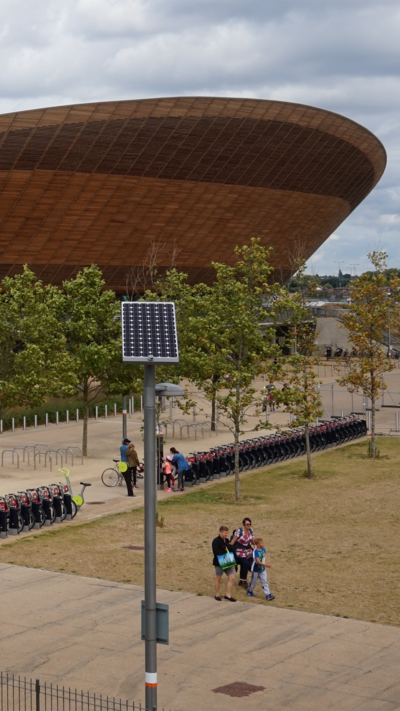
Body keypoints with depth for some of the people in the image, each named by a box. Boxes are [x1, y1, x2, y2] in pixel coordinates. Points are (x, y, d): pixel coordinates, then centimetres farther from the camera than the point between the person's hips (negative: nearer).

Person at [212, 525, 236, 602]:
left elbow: (231, 551, 15)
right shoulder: (216, 541, -14)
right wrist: (225, 551, -19)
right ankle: (217, 595, 23)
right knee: (218, 579, 8)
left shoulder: (226, 541, 11)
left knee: (232, 578, -1)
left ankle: (228, 595, 8)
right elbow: (216, 552, -24)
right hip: (219, 563, -7)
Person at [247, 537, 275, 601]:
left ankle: (268, 595, -2)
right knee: (253, 581, 12)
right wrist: (265, 565, -40)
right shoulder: (255, 551, -24)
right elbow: (258, 561, -30)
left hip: (262, 569, 5)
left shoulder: (263, 549, -2)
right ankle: (250, 591, 35)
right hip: (256, 569, -5)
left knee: (265, 581, 1)